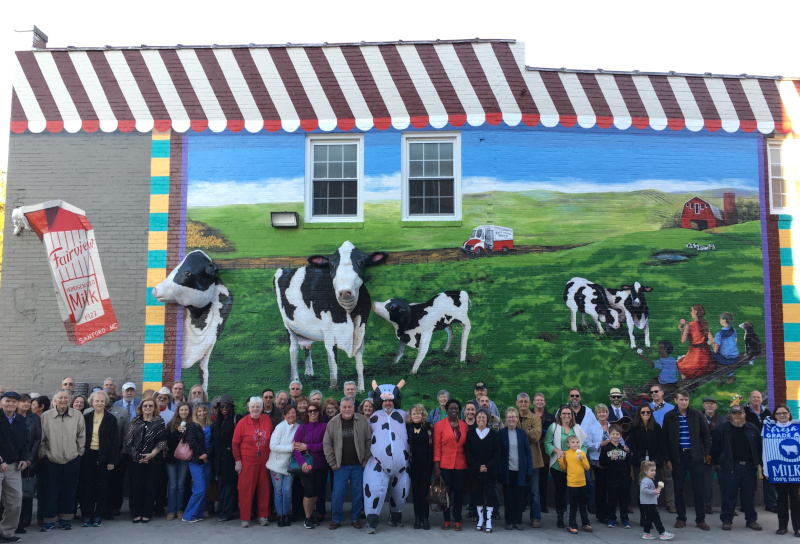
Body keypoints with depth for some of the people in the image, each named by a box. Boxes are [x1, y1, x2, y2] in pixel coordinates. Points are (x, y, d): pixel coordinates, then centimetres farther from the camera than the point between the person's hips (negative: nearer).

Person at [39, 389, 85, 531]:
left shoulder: (78, 416, -1)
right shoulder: (46, 416, -2)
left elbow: (82, 436, 5)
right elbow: (41, 438, 3)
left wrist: (79, 452, 3)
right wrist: (42, 453, 2)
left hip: (72, 460, 1)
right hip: (52, 460, -1)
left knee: (69, 491, 7)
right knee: (51, 491, 2)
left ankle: (65, 519, 19)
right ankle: (49, 520, 12)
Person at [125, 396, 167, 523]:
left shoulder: (159, 422, 3)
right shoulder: (135, 421, 9)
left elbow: (163, 441, -3)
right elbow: (128, 439, 5)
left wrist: (151, 454, -12)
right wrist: (136, 454, -6)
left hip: (153, 459, -2)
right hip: (136, 459, 2)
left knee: (150, 486, 0)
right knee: (136, 486, -1)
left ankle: (147, 514, 9)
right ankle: (136, 513, 9)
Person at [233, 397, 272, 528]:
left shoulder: (267, 421, 4)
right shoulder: (242, 422, -5)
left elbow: (272, 440, 12)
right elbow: (235, 443, -2)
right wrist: (238, 460, -6)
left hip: (264, 461, 3)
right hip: (247, 461, -3)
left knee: (264, 489, 7)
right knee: (246, 489, 1)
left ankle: (263, 516, 18)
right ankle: (245, 518, 12)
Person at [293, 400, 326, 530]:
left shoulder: (323, 427, 1)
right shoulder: (302, 428, 0)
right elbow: (296, 447, -6)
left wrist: (307, 447, -12)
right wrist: (302, 462, -19)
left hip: (319, 465, 2)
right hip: (305, 465, -1)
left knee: (316, 491, 7)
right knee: (309, 491, -5)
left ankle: (311, 515, 26)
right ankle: (307, 518, 10)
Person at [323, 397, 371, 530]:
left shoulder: (362, 421, -1)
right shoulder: (333, 423, -1)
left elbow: (369, 440, 4)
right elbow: (327, 444, 3)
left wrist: (366, 458, 0)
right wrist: (332, 462, -1)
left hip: (358, 465, 1)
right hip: (341, 465, 0)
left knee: (358, 493, 5)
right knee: (338, 493, -3)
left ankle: (355, 518, 20)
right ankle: (336, 519, 13)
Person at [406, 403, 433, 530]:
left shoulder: (429, 427, 2)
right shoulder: (407, 427, 3)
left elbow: (433, 446, 2)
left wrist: (432, 462, -3)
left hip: (426, 464, -1)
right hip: (413, 464, 1)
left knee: (424, 490, -1)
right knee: (415, 490, 5)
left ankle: (425, 518, 5)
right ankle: (417, 517, 12)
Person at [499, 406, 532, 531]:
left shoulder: (522, 433, 1)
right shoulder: (501, 433, -1)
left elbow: (528, 452, 3)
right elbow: (498, 453, 0)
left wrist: (529, 470, -2)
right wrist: (498, 470, -6)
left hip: (520, 470, 1)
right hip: (507, 470, -1)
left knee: (519, 497, 6)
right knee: (508, 497, 5)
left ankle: (518, 521, 18)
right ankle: (509, 521, 16)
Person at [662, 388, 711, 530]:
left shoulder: (697, 415, 1)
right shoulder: (669, 416, 1)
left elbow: (706, 435, 8)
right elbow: (665, 438, 3)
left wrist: (705, 453, 2)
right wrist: (668, 458, -1)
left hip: (695, 456, 0)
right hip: (678, 457, 0)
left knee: (699, 489, 1)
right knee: (678, 490, 6)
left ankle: (700, 519, 12)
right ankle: (681, 518, 17)